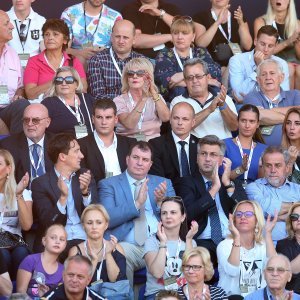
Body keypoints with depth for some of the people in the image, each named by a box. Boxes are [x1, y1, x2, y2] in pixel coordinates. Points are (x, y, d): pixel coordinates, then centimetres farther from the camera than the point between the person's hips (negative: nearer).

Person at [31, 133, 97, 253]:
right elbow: (47, 223, -10)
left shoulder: (84, 176, 10)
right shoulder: (40, 184, -1)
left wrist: (86, 191, -15)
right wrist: (63, 197, -24)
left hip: (85, 240, 3)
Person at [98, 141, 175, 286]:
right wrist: (137, 204, -16)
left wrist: (161, 201, -5)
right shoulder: (108, 185, 10)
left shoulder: (163, 183, 20)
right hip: (129, 246, -3)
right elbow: (107, 219, -6)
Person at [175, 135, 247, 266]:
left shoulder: (234, 184, 21)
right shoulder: (186, 183, 12)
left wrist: (228, 183, -3)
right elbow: (189, 214, -7)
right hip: (202, 242, -3)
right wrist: (214, 187, -8)